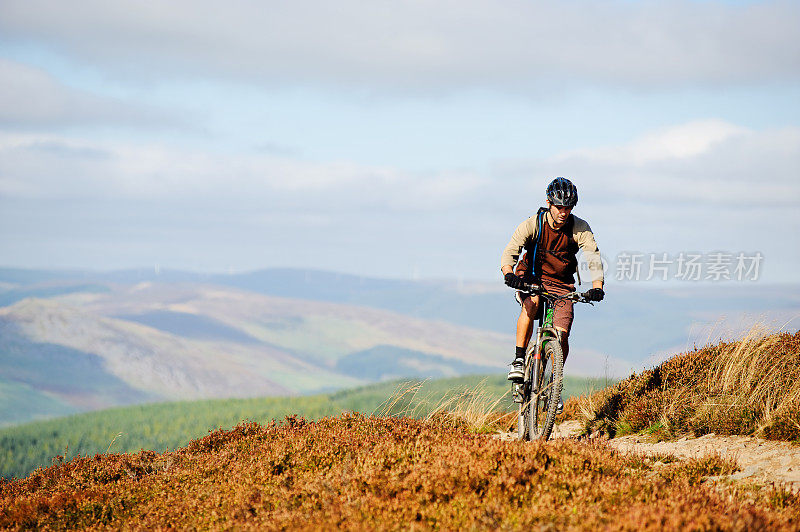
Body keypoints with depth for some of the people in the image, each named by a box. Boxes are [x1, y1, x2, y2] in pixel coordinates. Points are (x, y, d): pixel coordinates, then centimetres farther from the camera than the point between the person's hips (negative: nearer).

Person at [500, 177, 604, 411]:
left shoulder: (580, 229, -13)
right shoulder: (532, 225, -18)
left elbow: (594, 257, -22)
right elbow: (509, 253, -27)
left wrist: (597, 287, -40)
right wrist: (509, 275, -48)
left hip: (561, 285, 2)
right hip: (531, 277, -2)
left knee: (561, 335, -13)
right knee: (531, 302, -36)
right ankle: (519, 361, -29)